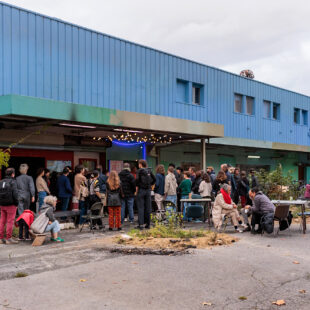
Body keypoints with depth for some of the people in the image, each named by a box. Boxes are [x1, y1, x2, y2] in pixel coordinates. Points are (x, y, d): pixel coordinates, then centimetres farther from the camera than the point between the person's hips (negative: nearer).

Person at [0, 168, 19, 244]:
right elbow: (15, 193, -17)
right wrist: (16, 203, -7)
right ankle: (9, 238, -1)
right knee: (10, 221, -2)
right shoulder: (12, 182, -9)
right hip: (11, 205, -6)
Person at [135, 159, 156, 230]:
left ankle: (141, 224, -6)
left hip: (141, 190, -5)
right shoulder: (149, 171, 8)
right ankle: (148, 224, 12)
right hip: (148, 190, 5)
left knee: (140, 208, -2)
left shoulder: (139, 171, -7)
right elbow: (154, 179, 11)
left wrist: (137, 187, -6)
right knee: (148, 208, 9)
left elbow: (137, 179, -19)